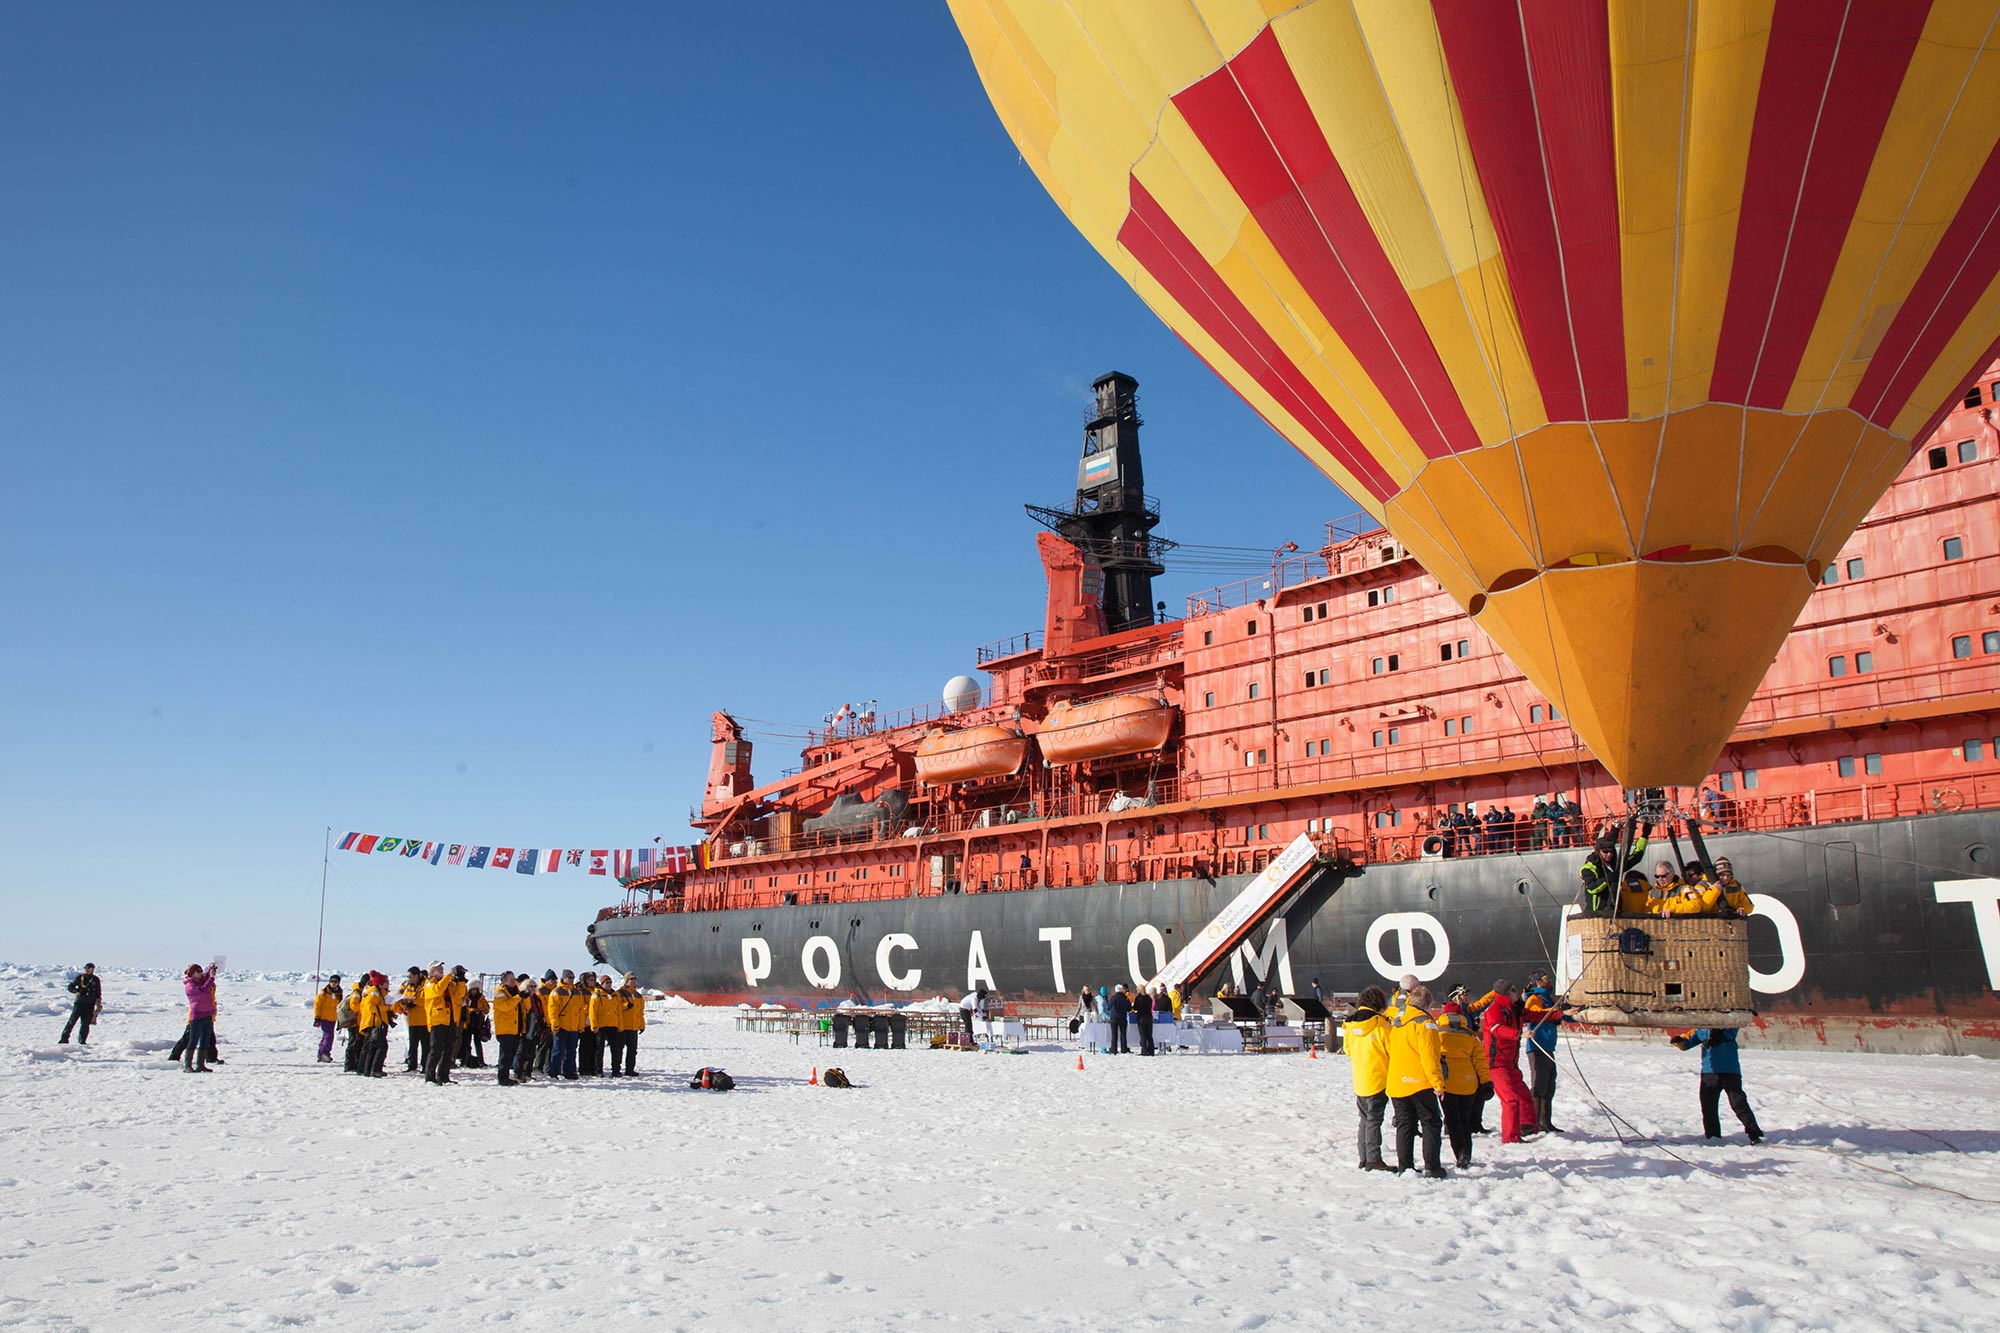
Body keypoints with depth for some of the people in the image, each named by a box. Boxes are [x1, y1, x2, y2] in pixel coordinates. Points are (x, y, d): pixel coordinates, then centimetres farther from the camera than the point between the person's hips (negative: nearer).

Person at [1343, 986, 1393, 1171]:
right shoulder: (1381, 1024, -14)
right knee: (1374, 1120, -5)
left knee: (1365, 1119, 15)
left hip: (1359, 1081, 6)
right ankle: (1374, 1159, -7)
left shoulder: (1350, 1025, 4)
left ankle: (1364, 1157, 19)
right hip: (1378, 1080, -6)